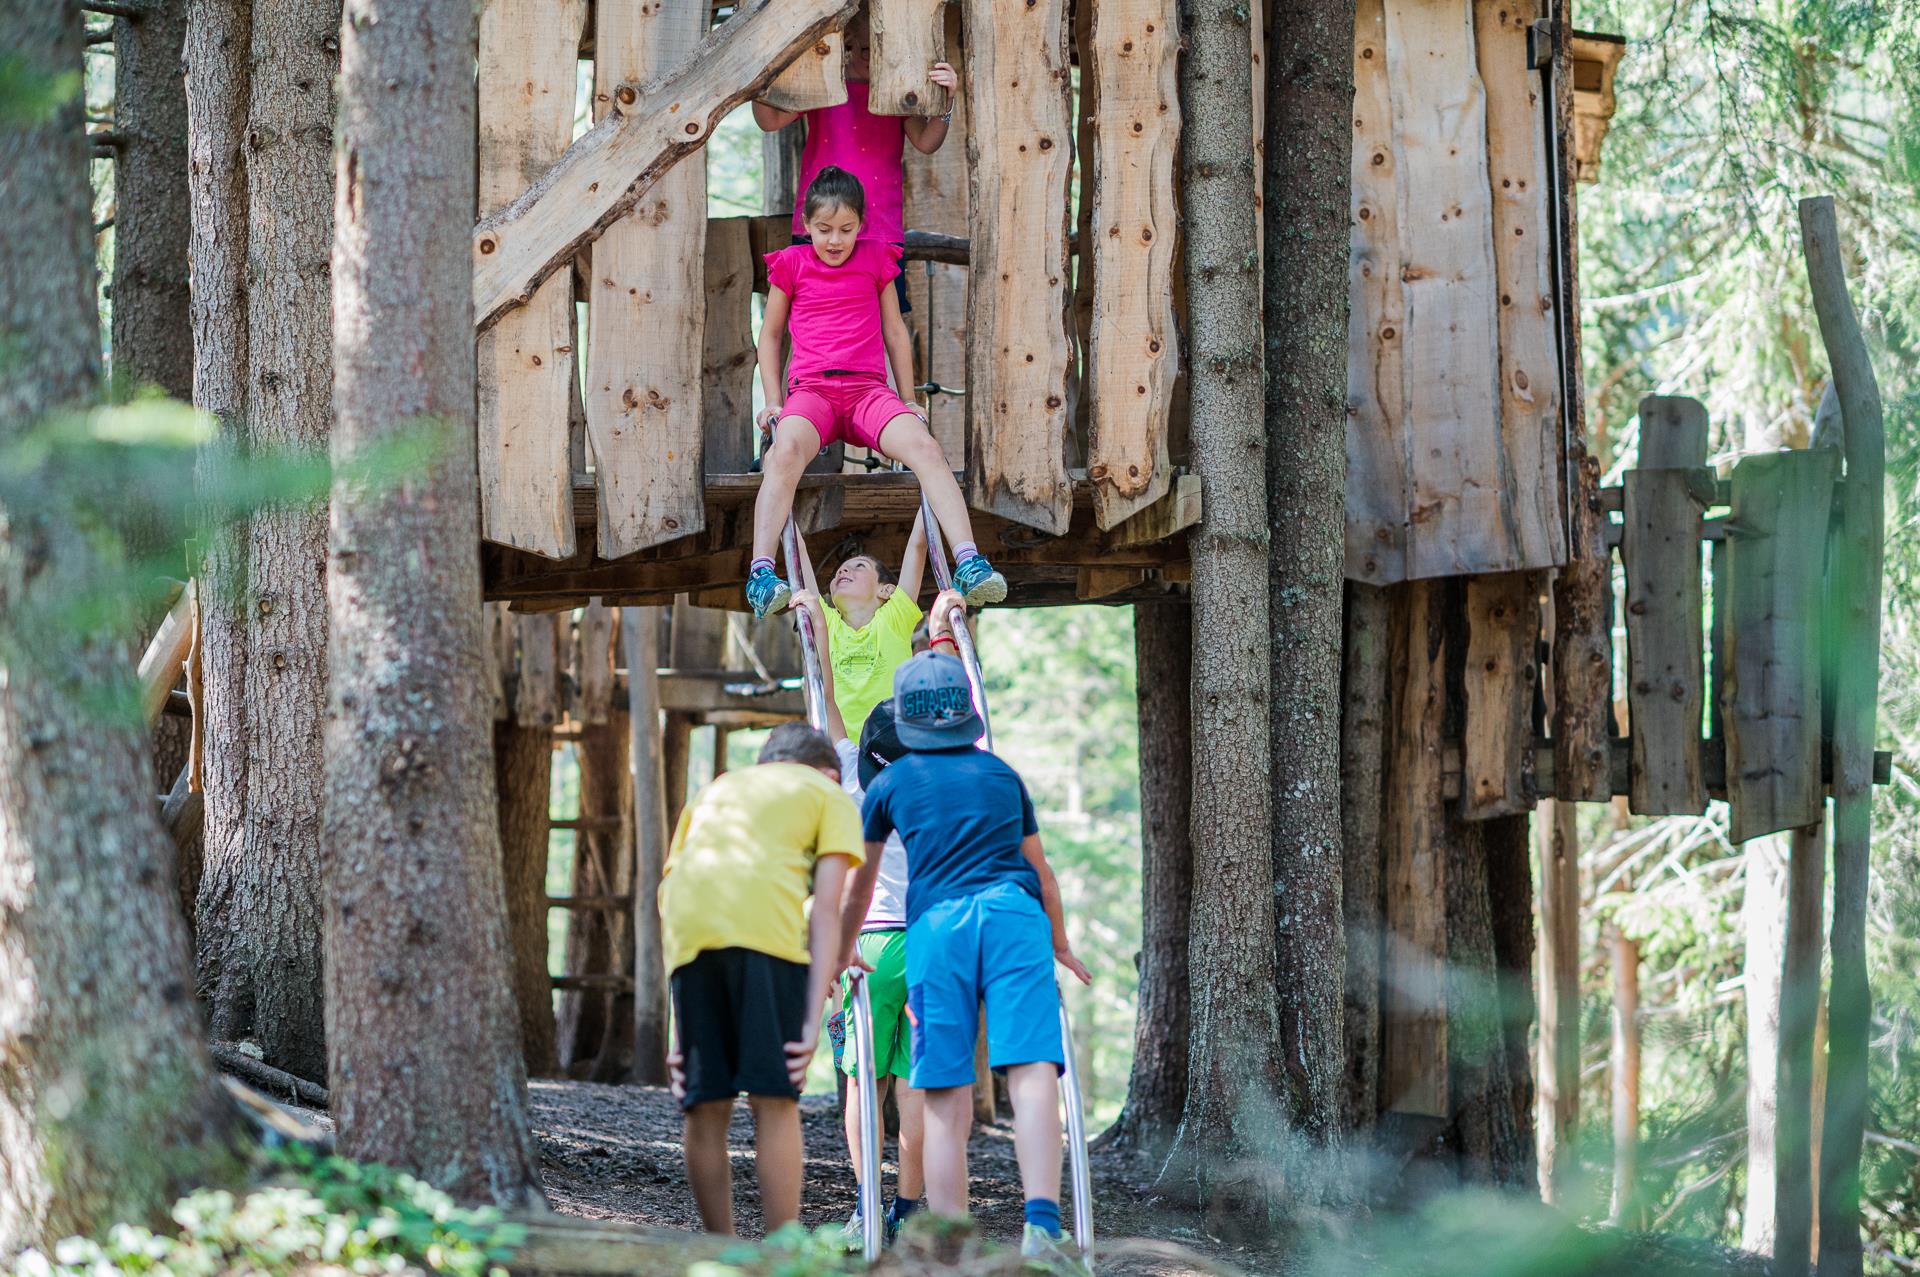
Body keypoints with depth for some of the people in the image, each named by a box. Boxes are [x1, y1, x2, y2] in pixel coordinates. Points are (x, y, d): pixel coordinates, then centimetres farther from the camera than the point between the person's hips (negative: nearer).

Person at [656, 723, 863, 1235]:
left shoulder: (713, 792, 36)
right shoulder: (830, 795, 23)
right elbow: (826, 912, 8)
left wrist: (682, 1032, 25)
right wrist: (812, 1018, 1)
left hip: (690, 935, 4)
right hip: (766, 925, -4)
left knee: (705, 1106, 7)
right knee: (775, 1102, -4)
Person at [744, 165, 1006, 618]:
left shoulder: (875, 260, 16)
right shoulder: (792, 264, 12)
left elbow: (895, 332, 23)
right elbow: (771, 334, 20)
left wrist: (908, 401, 20)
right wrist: (773, 401, 10)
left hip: (869, 391, 2)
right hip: (810, 390, -2)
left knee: (925, 448, -28)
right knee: (787, 451, -36)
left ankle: (969, 563, -35)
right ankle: (761, 572, -44)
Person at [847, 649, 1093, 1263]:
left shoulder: (892, 783, 18)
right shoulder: (1002, 774, 24)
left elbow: (859, 881, 30)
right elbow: (1041, 870, 35)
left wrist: (843, 950, 46)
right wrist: (1060, 944, 49)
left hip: (937, 925, -1)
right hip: (1014, 914, 1)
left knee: (946, 1099, -1)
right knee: (1031, 1072, -13)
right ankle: (1041, 1225, -31)